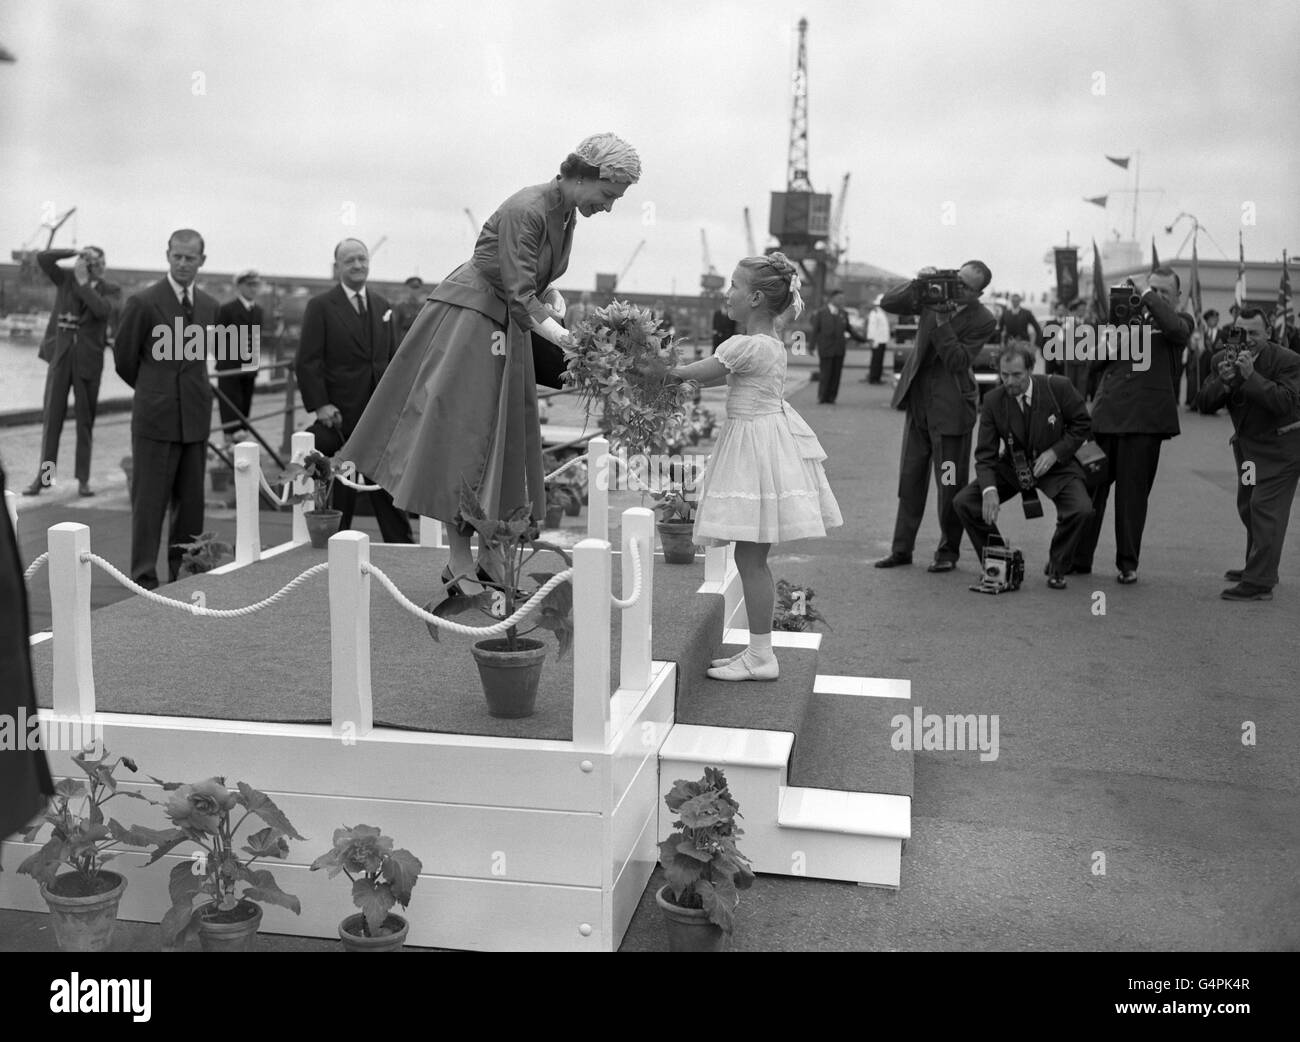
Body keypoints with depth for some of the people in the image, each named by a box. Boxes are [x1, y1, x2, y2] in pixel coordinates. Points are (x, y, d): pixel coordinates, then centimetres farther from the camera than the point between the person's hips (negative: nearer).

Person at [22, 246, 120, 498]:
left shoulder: (112, 290, 2)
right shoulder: (67, 279, 7)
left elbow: (103, 310, -18)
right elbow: (42, 258, -6)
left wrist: (84, 283, -14)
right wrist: (76, 253, -9)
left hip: (89, 360, -2)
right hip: (60, 355, 2)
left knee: (85, 420, 4)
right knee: (51, 417, 3)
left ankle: (83, 479, 10)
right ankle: (44, 476, 9)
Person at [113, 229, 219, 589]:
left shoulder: (209, 306, 9)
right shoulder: (144, 303, -7)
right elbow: (124, 359, 2)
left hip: (196, 417, 5)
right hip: (156, 416, -5)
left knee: (191, 501, 9)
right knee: (149, 501, -1)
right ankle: (144, 580, 5)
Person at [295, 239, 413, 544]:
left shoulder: (383, 307, 13)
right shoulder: (320, 307, -2)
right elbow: (307, 362, -7)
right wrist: (320, 404, -16)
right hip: (339, 416, -4)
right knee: (338, 493, 4)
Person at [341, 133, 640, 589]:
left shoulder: (566, 213, 3)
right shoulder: (526, 209, -24)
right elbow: (519, 294, -31)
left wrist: (549, 296, -6)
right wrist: (572, 343, -39)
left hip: (507, 326, 9)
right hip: (468, 316, -9)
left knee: (506, 433, 9)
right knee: (460, 430, -7)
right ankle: (460, 562, -3)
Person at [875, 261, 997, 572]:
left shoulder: (983, 321, -10)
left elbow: (958, 362, -19)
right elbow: (888, 303, -1)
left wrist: (942, 322, -25)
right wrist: (916, 284, -16)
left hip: (950, 407, -5)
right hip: (918, 402, 5)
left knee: (950, 484, 1)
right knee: (910, 478, 10)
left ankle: (948, 551, 14)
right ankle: (902, 548, 18)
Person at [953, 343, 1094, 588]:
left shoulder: (1059, 388, -17)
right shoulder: (993, 400, -13)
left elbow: (1082, 425, -3)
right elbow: (985, 454, -13)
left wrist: (1055, 452, -18)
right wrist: (989, 490, -30)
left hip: (1055, 465, -2)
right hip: (1012, 466, 2)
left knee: (1081, 509, -29)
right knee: (963, 503, -16)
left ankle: (1056, 568, 0)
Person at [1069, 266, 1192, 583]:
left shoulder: (1179, 321, 10)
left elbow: (1176, 329, -17)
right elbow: (1096, 362, 11)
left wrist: (1149, 300, -8)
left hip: (1144, 419, -3)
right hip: (1106, 413, 3)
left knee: (1133, 493, 1)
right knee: (1090, 486, 3)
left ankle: (1127, 563, 11)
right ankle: (1078, 558, 12)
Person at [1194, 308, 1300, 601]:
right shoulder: (1224, 358, -4)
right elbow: (1204, 402, -9)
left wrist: (1252, 376, -37)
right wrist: (1223, 382, -28)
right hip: (1248, 444, 7)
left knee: (1265, 508, -14)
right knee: (1248, 507, 18)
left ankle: (1259, 583, -14)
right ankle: (1258, 567, 36)